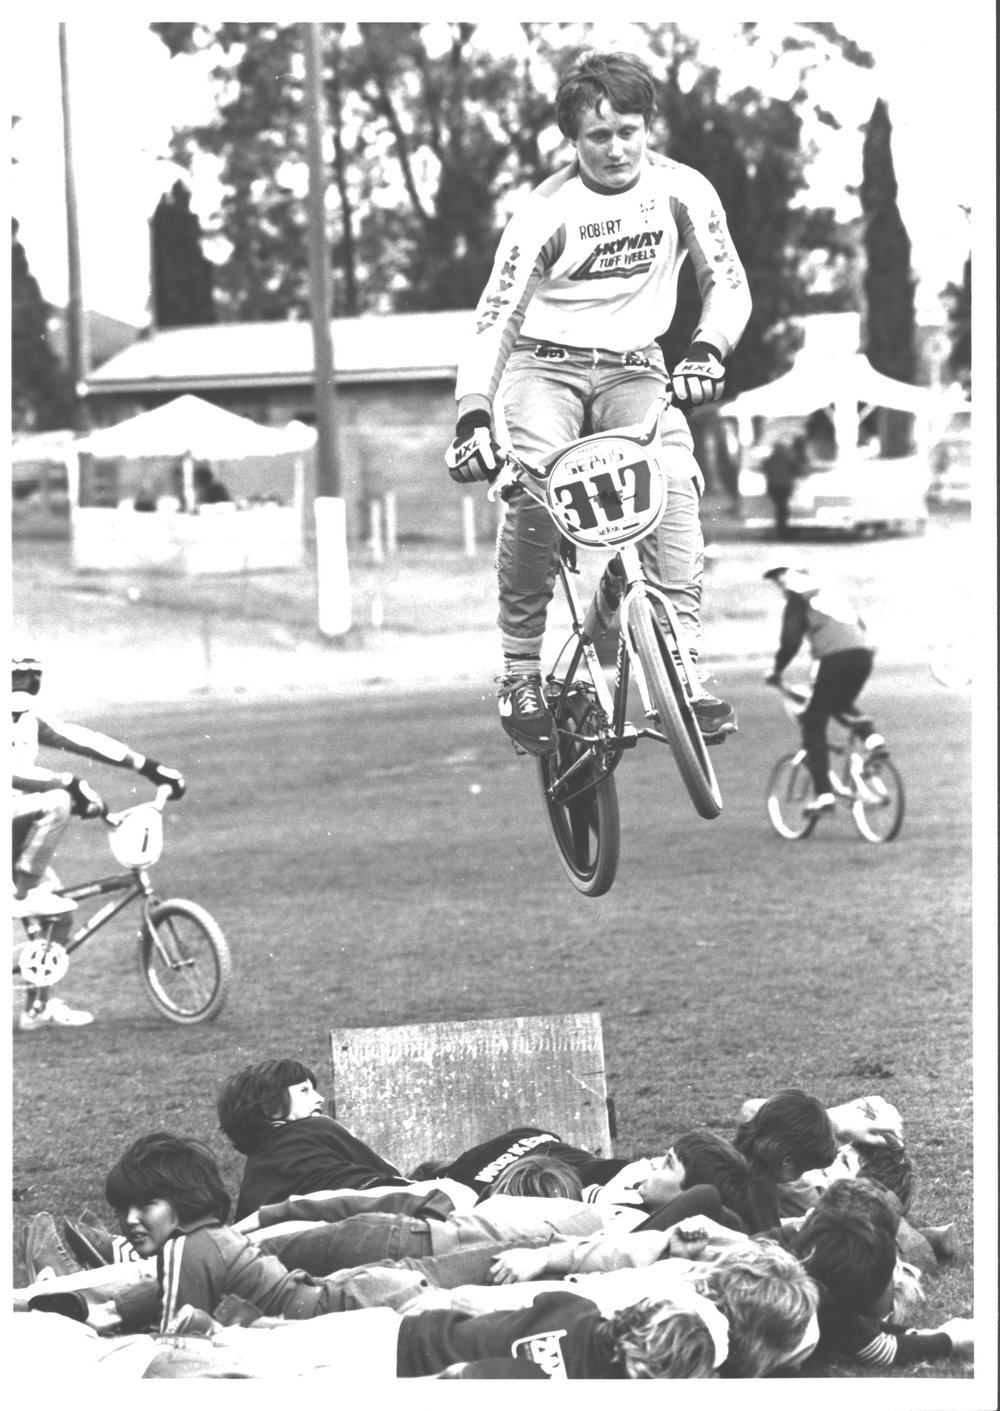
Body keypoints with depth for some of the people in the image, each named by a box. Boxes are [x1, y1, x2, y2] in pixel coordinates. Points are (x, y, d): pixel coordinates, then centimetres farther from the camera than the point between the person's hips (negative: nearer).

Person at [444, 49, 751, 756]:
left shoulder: (679, 189, -7)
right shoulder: (547, 212, -13)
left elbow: (728, 282, -1)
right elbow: (493, 319, -17)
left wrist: (707, 351, -23)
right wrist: (473, 416, -31)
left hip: (634, 371, 2)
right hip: (546, 366, -2)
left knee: (674, 484, -28)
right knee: (533, 492, -31)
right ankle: (521, 673, -18)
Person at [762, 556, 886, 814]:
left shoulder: (797, 597, 9)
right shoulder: (830, 590, 29)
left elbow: (791, 639, -1)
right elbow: (860, 625, 30)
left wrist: (776, 670, 10)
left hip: (834, 657, -7)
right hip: (863, 654, 7)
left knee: (813, 724, 4)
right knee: (842, 705, 32)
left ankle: (823, 793, -4)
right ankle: (869, 733, 2)